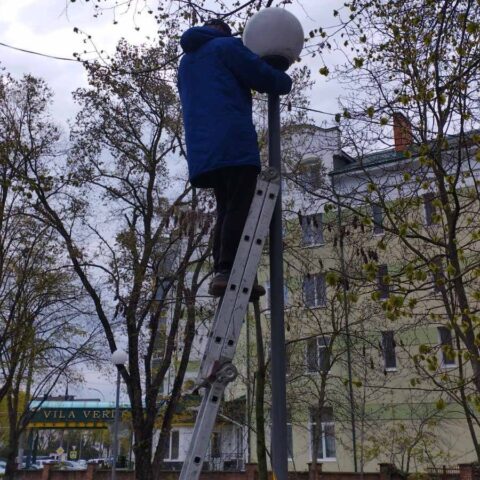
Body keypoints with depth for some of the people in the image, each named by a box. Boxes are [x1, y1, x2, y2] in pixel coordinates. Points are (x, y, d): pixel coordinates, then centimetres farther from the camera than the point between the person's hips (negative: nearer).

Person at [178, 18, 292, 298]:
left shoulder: (186, 62, 32)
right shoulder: (225, 45, 9)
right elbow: (262, 76, 3)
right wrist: (286, 82, 22)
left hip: (203, 148, 7)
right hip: (233, 142, -7)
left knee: (225, 210, 7)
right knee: (240, 208, -12)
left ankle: (221, 274, -3)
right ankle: (229, 272, -22)